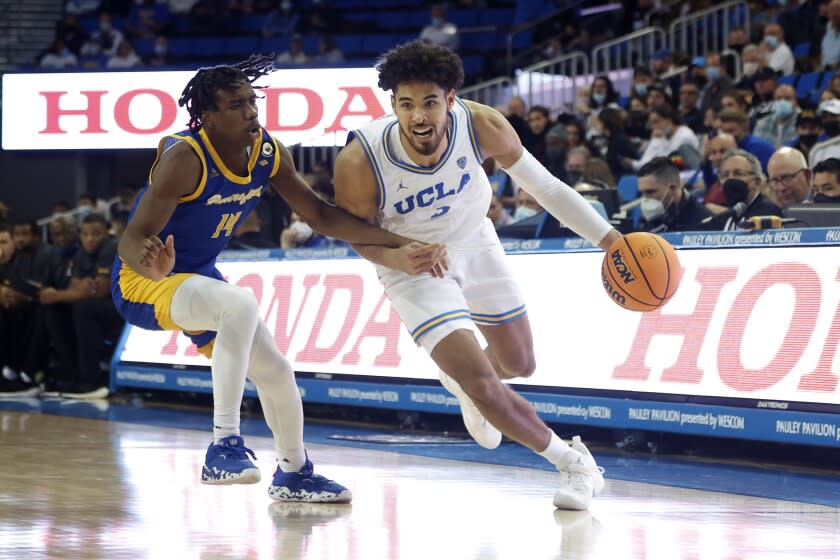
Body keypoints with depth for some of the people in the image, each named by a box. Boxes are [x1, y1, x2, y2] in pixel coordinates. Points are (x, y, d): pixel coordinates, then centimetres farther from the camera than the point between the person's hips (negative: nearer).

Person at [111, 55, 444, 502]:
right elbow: (132, 240, -33)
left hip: (199, 278, 8)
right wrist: (150, 263, -58)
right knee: (240, 305, -36)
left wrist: (399, 245, -2)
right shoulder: (185, 159, -28)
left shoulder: (269, 154, -7)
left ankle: (293, 474, 40)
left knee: (276, 373, 14)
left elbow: (320, 215, 4)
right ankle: (224, 446, -36)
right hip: (142, 282, -8)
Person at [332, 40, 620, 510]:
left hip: (475, 244, 3)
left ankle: (461, 380, 54)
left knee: (519, 365, 18)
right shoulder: (358, 164, -35)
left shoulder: (482, 127, -29)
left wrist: (609, 238, -16)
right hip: (413, 263, -3)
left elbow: (544, 187, -13)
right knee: (484, 388, -14)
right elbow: (360, 237, -15)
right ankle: (574, 463, 8)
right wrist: (404, 258, -36)